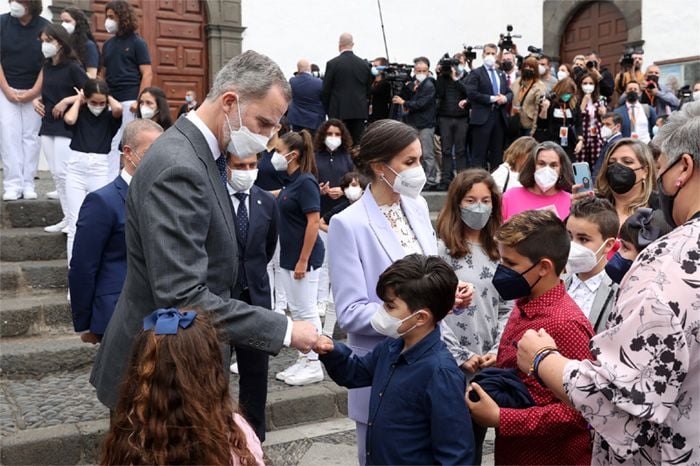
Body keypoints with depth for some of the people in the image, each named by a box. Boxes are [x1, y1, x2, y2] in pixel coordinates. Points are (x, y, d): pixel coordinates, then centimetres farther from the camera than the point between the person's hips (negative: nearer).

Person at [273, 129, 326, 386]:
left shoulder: (306, 182, -16)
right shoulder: (291, 181, 11)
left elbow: (314, 222, -20)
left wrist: (303, 261, -21)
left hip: (304, 257, -9)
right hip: (289, 255, 9)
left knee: (307, 310, -1)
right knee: (295, 309, 14)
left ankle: (314, 365, 10)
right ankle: (303, 360, 24)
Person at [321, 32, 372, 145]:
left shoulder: (332, 64, -6)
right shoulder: (364, 64, 5)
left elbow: (325, 90, -2)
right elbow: (368, 89, 10)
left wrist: (327, 109, 10)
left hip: (339, 111, -3)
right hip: (360, 111, 3)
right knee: (357, 143, 6)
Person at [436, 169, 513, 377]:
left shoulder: (500, 252, 9)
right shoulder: (442, 250, -9)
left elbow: (507, 309, 9)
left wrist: (498, 351, -3)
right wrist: (460, 356, -11)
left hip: (493, 362, 4)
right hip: (453, 364, -4)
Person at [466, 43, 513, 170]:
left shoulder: (501, 74, 20)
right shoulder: (476, 73, 0)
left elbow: (510, 92, 18)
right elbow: (471, 93, -13)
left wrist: (505, 98, -5)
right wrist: (491, 99, -14)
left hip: (500, 116, 6)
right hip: (482, 117, -6)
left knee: (497, 152, 8)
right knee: (479, 153, -6)